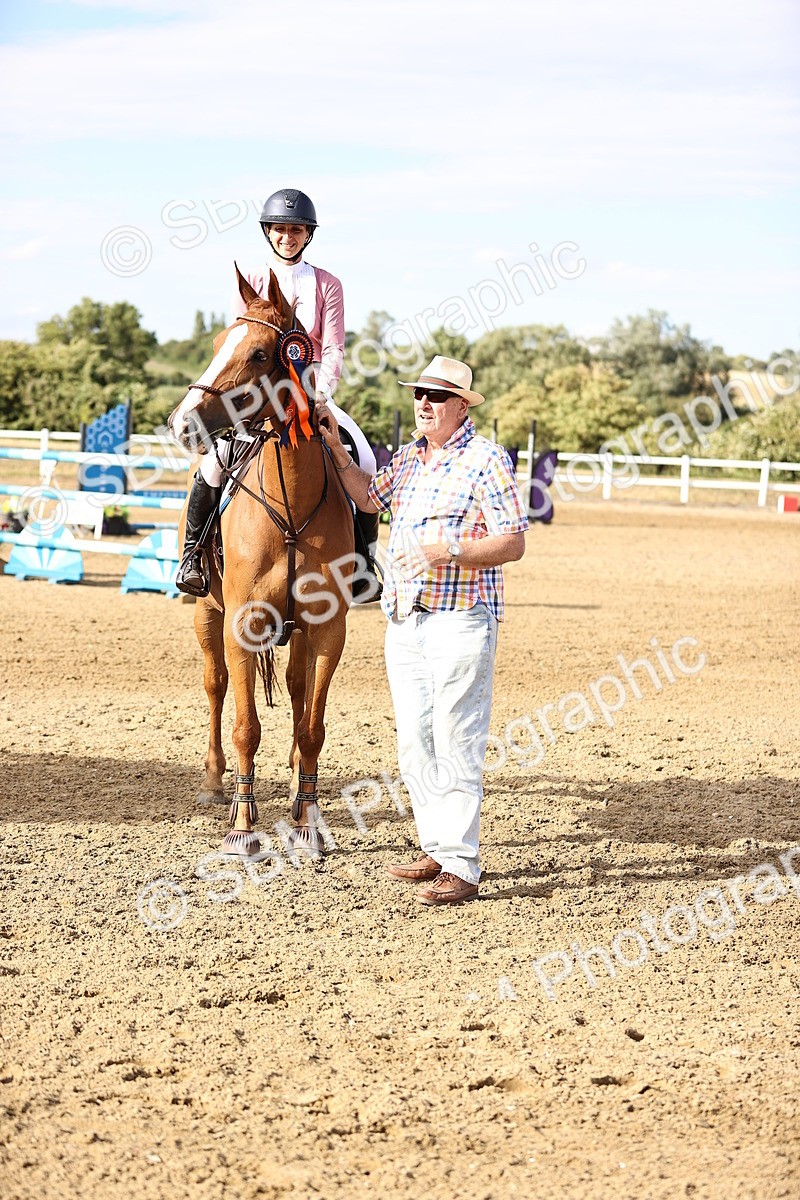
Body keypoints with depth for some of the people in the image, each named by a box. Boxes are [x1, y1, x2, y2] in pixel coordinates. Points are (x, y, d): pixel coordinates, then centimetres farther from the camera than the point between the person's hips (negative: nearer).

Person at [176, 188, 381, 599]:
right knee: (215, 460, -27)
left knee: (361, 456, -23)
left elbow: (333, 349, 0)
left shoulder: (327, 285, 7)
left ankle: (362, 560, -11)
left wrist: (320, 391, -18)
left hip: (312, 392, 1)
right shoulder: (250, 283, 7)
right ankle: (193, 554, -10)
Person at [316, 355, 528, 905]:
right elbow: (370, 497, 31)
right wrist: (336, 446, 18)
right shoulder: (410, 457, 14)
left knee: (456, 743, -7)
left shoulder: (486, 460, -9)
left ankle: (461, 866, -4)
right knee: (414, 744, 12)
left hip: (461, 620, -8)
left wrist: (450, 552, -26)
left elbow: (513, 543, -14)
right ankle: (438, 849, 22)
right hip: (406, 618, 8)